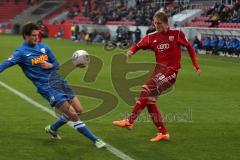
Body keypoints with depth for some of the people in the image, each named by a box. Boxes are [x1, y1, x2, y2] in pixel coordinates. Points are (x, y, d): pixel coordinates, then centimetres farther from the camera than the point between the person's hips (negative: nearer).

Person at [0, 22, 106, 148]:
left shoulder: (43, 47, 10)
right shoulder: (21, 52, -7)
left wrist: (49, 65, -6)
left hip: (58, 81, 7)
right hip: (46, 87, -7)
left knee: (79, 110, 7)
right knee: (73, 115, -12)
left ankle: (52, 128, 28)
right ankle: (95, 140, 1)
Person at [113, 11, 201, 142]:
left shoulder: (177, 34, -2)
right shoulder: (152, 37, 8)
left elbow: (189, 47, 7)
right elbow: (138, 46, 9)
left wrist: (195, 66, 6)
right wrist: (131, 51, -14)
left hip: (171, 71, -6)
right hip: (159, 69, 6)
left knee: (146, 90, -23)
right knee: (149, 100, -1)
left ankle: (130, 121, -21)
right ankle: (163, 133, 9)